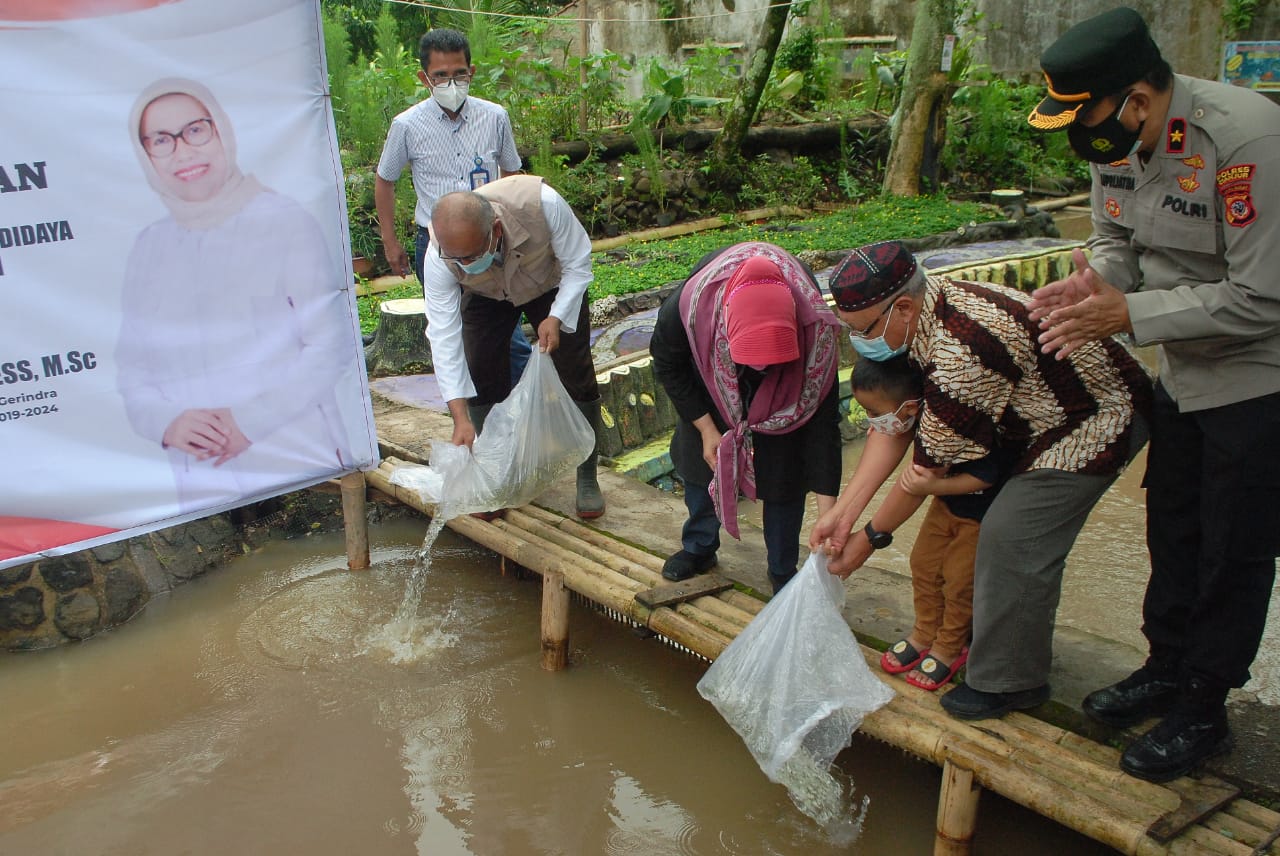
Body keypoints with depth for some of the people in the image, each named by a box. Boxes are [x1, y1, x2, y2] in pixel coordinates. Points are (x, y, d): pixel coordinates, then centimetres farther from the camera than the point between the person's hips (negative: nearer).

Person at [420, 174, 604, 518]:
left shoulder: (542, 203, -42)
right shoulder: (439, 257, -35)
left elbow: (578, 264, -24)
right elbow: (444, 336, -32)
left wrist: (556, 318, -37)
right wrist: (460, 418, -36)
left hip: (554, 285, -1)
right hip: (486, 296, 1)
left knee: (576, 373, -7)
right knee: (480, 372, -10)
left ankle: (587, 477, 7)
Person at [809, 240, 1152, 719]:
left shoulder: (961, 352, -36)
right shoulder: (929, 308, -6)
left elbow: (930, 464, -25)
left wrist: (872, 536, -13)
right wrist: (844, 511, -10)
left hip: (1100, 418, -10)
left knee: (1011, 538, -14)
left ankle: (1009, 683, 3)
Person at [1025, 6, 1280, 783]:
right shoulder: (1119, 140, -6)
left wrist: (1129, 316, -29)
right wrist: (1091, 283, -17)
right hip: (1185, 371, 8)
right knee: (1173, 530, 19)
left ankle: (1204, 711, 21)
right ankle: (1167, 667, 38)